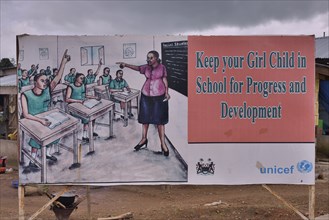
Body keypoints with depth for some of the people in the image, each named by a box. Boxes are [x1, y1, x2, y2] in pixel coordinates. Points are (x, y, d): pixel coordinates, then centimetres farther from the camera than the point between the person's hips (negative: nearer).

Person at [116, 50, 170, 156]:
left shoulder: (162, 67, -2)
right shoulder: (146, 67, 4)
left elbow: (165, 80, 1)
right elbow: (137, 68, -8)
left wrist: (166, 92, -10)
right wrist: (126, 65, -23)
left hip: (159, 96, -3)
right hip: (146, 95, 3)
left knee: (159, 120, -1)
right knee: (145, 118, 11)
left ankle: (163, 143, 6)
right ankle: (144, 139, 26)